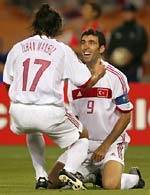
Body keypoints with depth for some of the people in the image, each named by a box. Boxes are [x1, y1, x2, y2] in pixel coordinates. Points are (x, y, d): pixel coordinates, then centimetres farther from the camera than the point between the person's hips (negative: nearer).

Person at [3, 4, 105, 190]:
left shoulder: (18, 48, 11)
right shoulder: (62, 49, 3)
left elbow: (8, 82, 13)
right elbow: (85, 83, 4)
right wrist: (98, 74, 25)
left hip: (19, 112, 3)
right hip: (50, 114, -3)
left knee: (32, 130, 40)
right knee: (82, 137, 22)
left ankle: (41, 176, 27)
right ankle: (69, 170, -7)